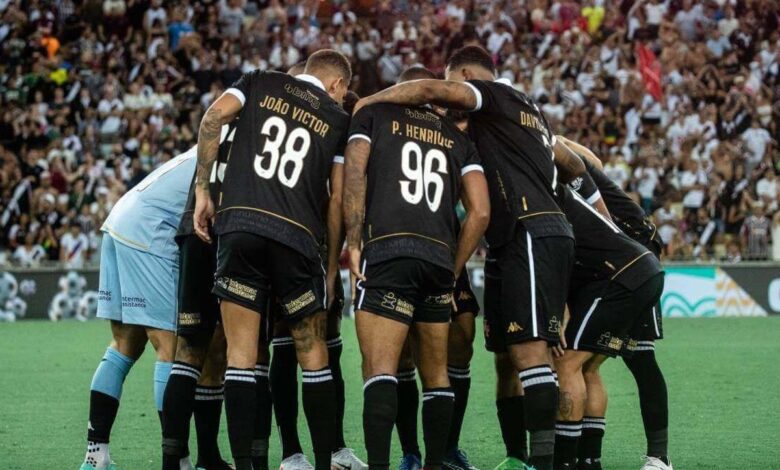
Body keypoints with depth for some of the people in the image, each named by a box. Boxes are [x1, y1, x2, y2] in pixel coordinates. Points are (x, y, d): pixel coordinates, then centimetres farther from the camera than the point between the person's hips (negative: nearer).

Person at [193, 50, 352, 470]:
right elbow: (337, 202, 11)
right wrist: (333, 266, 18)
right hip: (298, 237, 0)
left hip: (240, 223, 0)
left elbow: (214, 117, -1)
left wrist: (202, 190, 2)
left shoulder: (260, 83, 17)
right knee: (312, 353, 11)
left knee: (241, 353, 1)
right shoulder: (338, 120, 15)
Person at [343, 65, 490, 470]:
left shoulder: (373, 114, 16)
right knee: (436, 374, 15)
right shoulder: (457, 139, 23)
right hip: (440, 258, 4)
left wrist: (353, 241, -2)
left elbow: (354, 174, -1)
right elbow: (480, 212, 13)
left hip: (387, 252, -4)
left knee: (380, 369, -12)